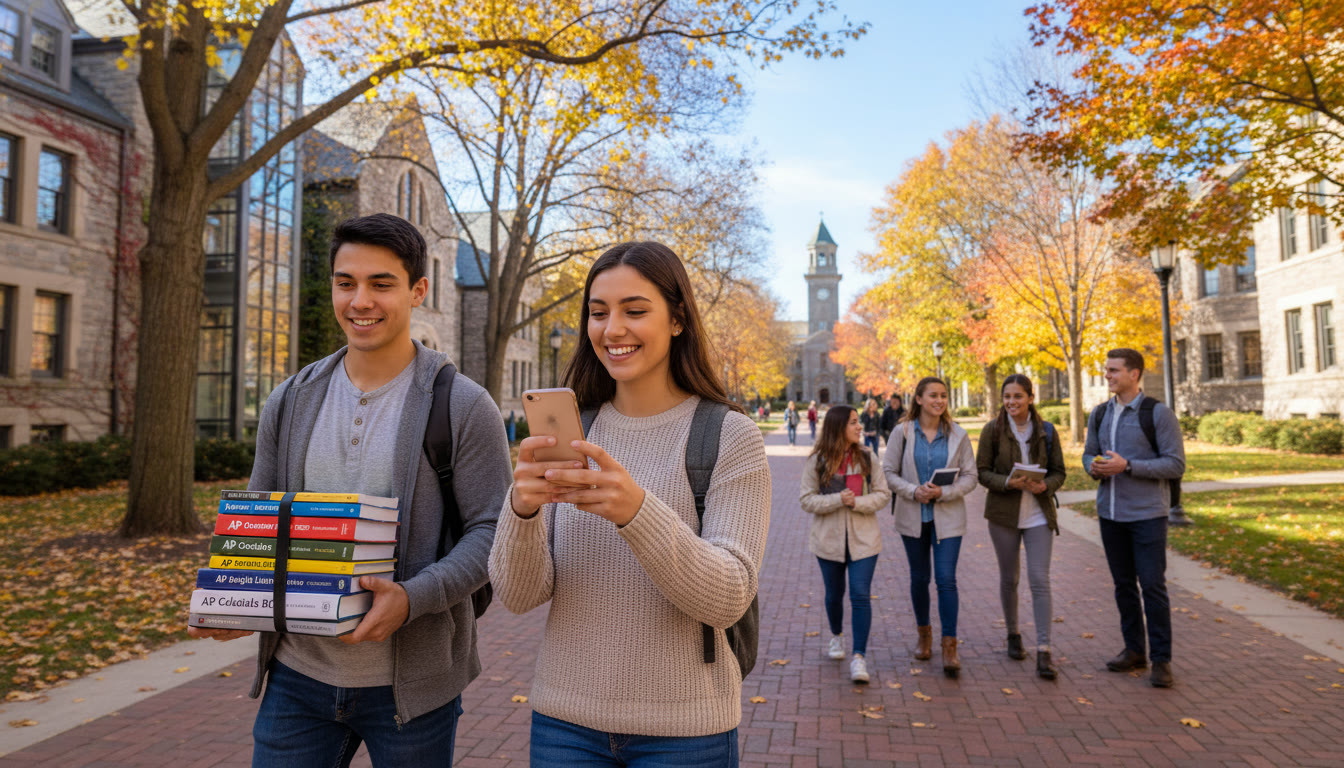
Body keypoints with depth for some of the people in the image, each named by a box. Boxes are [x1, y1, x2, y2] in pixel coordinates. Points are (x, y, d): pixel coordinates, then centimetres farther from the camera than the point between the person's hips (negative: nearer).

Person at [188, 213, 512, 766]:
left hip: (410, 682, -3)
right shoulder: (290, 401, 6)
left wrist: (413, 598, -26)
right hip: (297, 675, 4)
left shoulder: (463, 405, -9)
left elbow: (492, 531, -12)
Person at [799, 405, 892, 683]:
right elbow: (806, 499, -6)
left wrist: (857, 502, -18)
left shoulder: (867, 457, -1)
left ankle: (859, 657, -4)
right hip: (829, 540, 0)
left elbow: (883, 494, 0)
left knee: (861, 595, -8)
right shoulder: (817, 461, -5)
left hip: (863, 538, 0)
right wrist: (838, 500, -20)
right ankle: (836, 635, 42)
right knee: (834, 594, 15)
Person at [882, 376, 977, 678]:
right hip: (913, 517, 1)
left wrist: (943, 492, -16)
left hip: (948, 518, -1)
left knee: (946, 579, -9)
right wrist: (914, 491, -17)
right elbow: (888, 473, -1)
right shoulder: (903, 432, -1)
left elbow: (970, 477, 1)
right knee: (919, 578, 12)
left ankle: (950, 647, -2)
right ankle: (924, 634, 32)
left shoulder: (957, 435, 0)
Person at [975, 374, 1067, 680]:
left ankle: (1044, 651, -5)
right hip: (1003, 514, 0)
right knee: (1009, 578, 12)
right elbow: (982, 471, -4)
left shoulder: (1046, 431, 1)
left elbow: (1059, 471, 5)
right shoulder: (993, 430, -3)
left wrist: (1045, 485, -16)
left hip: (1039, 514, 0)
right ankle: (1013, 635, 32)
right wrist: (1008, 482, -21)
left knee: (1040, 579, -7)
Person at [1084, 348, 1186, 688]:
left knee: (1152, 585, -3)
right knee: (1123, 584, 13)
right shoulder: (1100, 414, 9)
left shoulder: (1158, 413, -8)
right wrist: (1093, 466, -6)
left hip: (1147, 513, -5)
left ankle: (1161, 660, 7)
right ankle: (1134, 650, 25)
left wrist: (1127, 466, -20)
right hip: (1110, 512, 5)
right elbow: (1088, 453, 18)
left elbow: (1176, 465, -11)